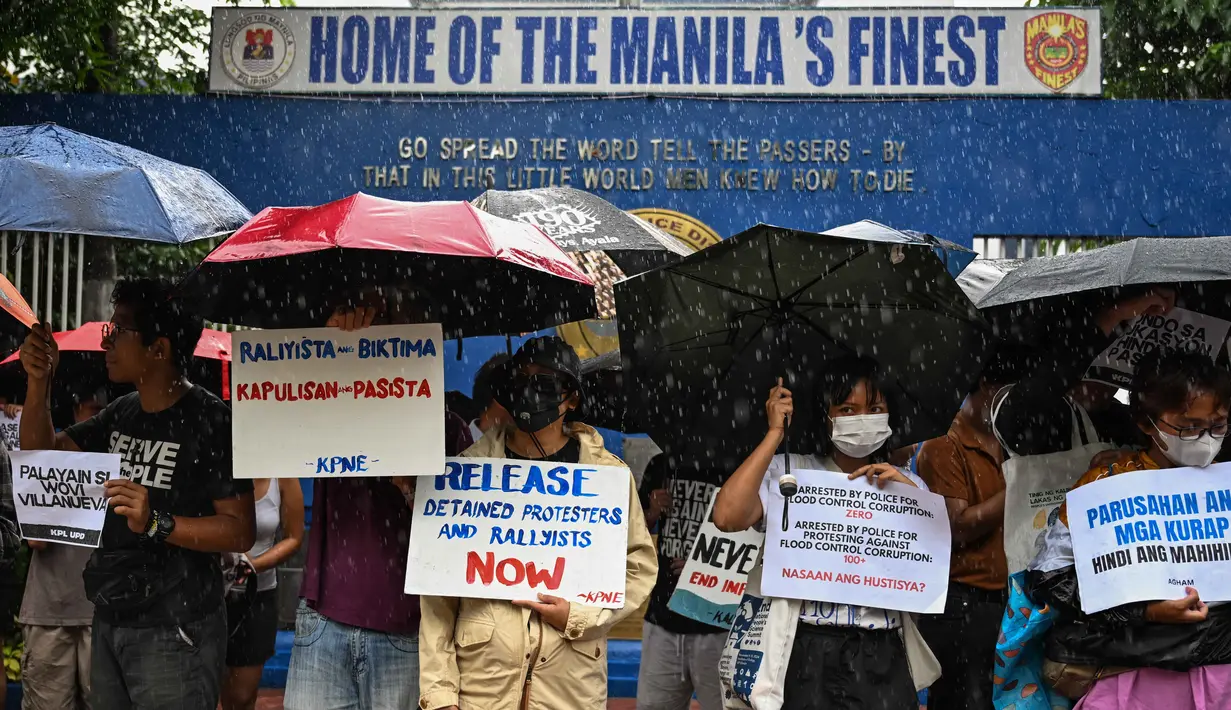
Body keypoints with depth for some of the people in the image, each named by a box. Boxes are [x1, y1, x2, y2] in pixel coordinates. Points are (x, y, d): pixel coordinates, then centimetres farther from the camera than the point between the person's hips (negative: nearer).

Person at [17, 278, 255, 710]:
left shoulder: (210, 421, -15)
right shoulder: (122, 413, 8)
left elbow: (240, 532, -18)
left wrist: (156, 524, -30)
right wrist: (38, 382, 0)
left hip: (173, 633, -7)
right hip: (108, 623, 7)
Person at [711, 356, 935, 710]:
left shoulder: (906, 484, 12)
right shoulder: (789, 472, -1)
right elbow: (727, 517, -18)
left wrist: (911, 494, -6)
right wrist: (776, 433, -10)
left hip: (884, 655, 3)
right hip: (811, 652, -3)